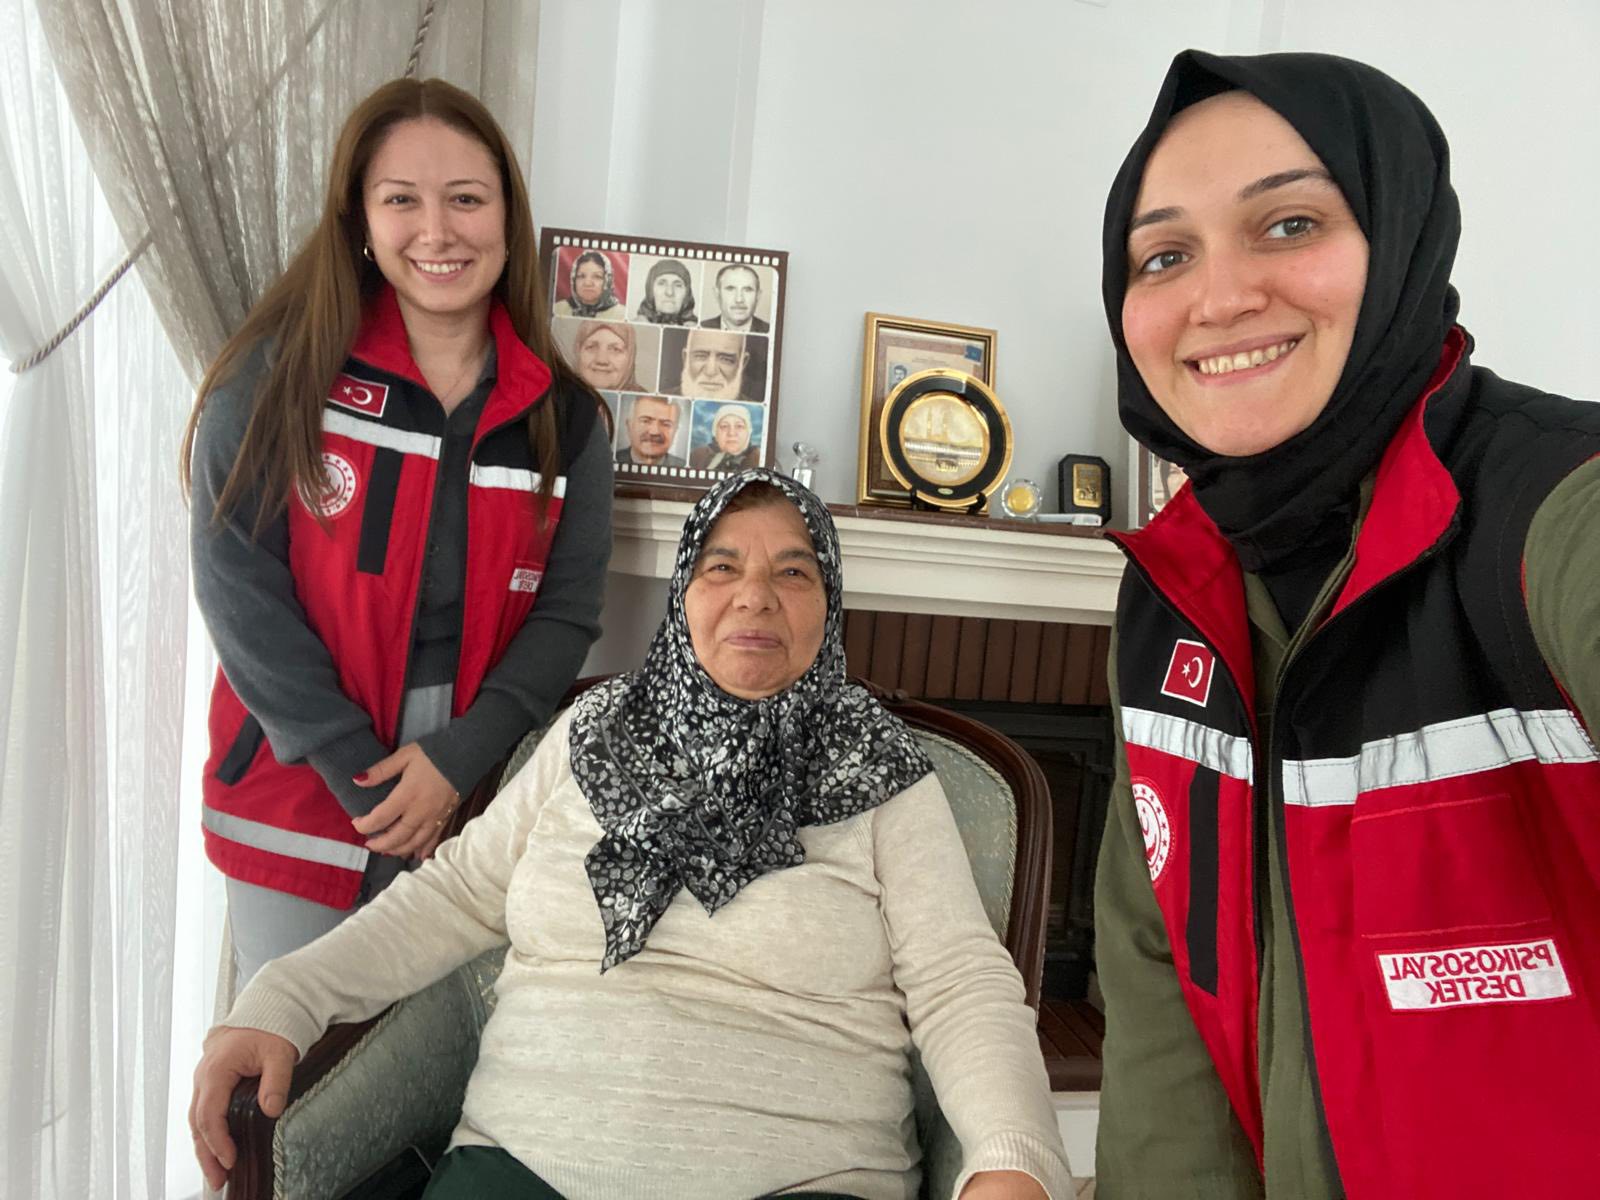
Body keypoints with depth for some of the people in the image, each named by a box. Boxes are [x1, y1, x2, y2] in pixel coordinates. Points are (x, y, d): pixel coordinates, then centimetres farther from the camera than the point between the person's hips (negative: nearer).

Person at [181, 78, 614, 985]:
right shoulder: (279, 376, -6)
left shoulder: (564, 416, 1)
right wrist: (367, 779, -12)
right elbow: (240, 593, -10)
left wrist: (458, 761, -13)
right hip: (298, 792, -1)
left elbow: (566, 613, -1)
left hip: (476, 798, 2)